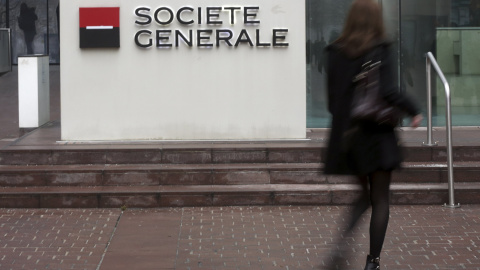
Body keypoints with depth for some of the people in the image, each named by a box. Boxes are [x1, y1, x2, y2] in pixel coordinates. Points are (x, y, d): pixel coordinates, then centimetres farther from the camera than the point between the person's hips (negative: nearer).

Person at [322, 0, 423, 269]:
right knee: (381, 201, 8)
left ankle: (342, 242, -2)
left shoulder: (336, 52, 2)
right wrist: (414, 109, -6)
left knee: (364, 196, 19)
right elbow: (389, 91, -20)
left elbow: (332, 98, 4)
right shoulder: (380, 50, -11)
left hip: (347, 134, 4)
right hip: (377, 133, -4)